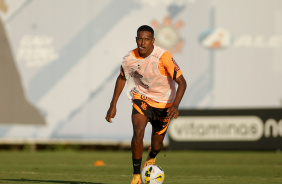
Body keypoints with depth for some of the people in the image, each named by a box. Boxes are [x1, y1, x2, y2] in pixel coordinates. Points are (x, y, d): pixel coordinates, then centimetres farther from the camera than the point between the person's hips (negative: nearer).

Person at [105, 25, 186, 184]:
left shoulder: (163, 57, -26)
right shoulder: (130, 58, -14)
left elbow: (182, 82, -24)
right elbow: (122, 78, 7)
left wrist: (175, 105, -39)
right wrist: (113, 105, 4)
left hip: (164, 103, -1)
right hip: (141, 98, 1)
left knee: (157, 145, 11)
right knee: (138, 133, -25)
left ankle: (151, 158, 51)